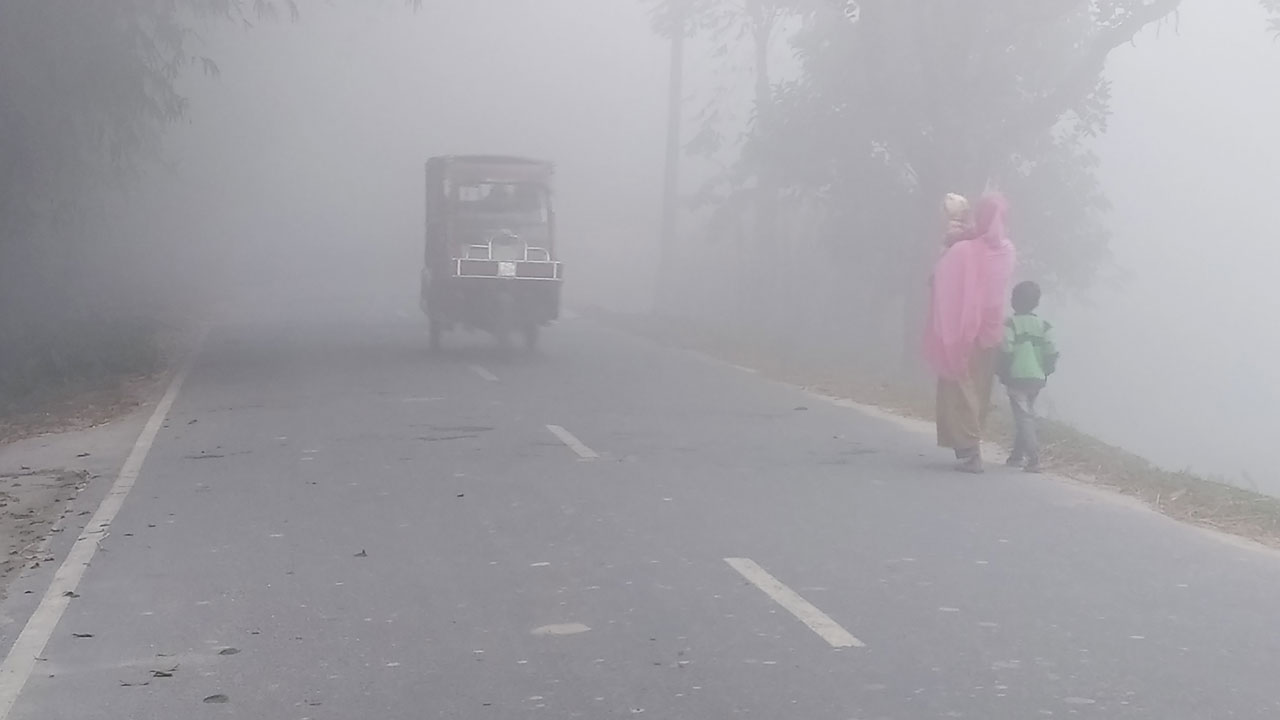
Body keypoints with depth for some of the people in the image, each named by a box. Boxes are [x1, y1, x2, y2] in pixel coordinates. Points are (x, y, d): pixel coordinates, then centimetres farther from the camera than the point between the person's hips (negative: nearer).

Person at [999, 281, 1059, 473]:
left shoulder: (1010, 324, -8)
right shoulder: (1044, 327, 4)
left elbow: (1005, 352, -13)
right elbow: (1052, 354, 1)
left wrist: (1003, 374, 1)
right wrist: (1045, 371, 16)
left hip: (1016, 378, -5)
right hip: (1037, 378, 5)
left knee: (1023, 416, -7)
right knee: (1026, 414, 18)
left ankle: (1033, 458, -19)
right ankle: (1018, 455, 25)